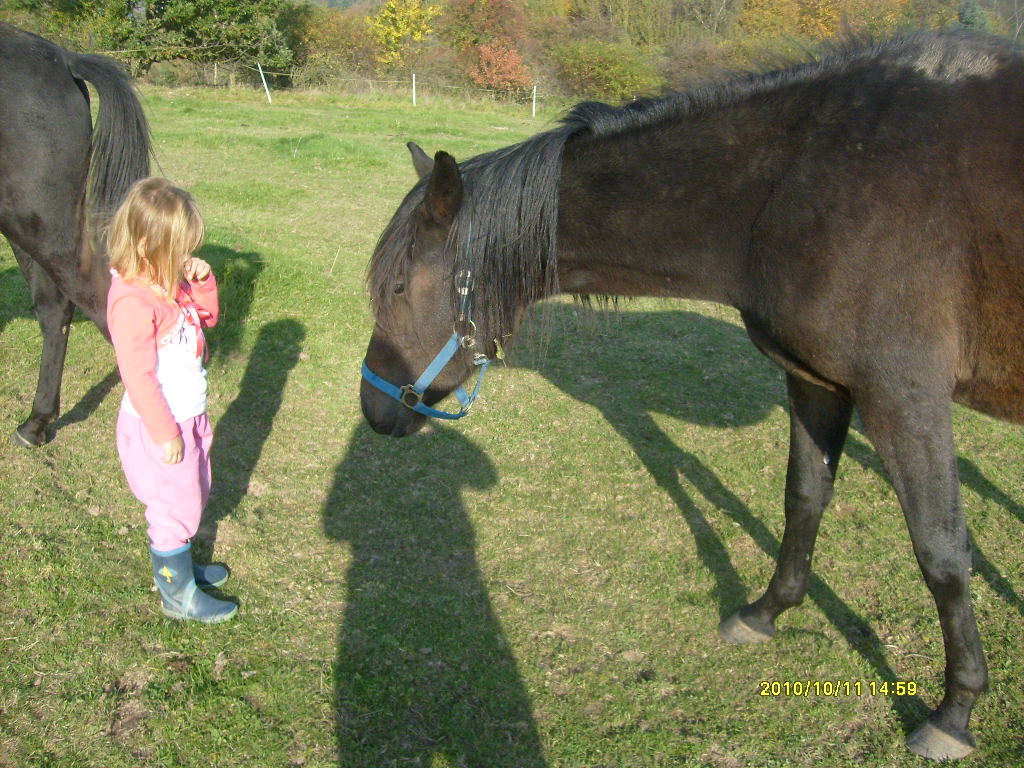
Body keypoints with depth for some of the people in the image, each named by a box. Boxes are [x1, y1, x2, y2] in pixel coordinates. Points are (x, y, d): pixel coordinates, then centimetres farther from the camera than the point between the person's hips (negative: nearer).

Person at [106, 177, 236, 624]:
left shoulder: (171, 280, 0)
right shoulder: (132, 301, -28)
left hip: (189, 417, 9)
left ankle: (175, 564, 45)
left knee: (192, 498, 24)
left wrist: (202, 280, -6)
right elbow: (138, 376, -26)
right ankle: (178, 595, 23)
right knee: (175, 508, 6)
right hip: (160, 427, -9)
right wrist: (165, 434, -21)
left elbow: (208, 316, 15)